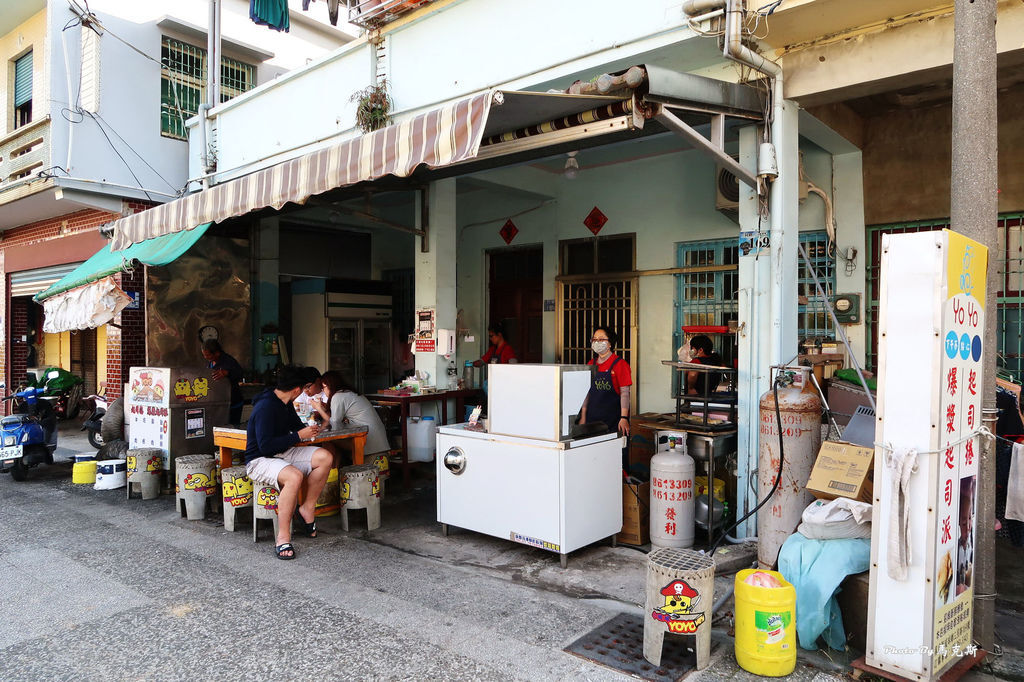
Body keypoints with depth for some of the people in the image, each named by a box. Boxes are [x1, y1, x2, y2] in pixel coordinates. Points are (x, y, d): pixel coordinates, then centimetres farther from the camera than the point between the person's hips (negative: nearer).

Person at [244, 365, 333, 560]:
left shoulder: (285, 404, 8)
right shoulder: (266, 407, -21)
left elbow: (296, 425, 30)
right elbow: (265, 446, -27)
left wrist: (308, 429, 15)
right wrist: (299, 436, -23)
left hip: (282, 453, 9)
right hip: (259, 460, -9)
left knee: (325, 457, -12)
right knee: (295, 476, -38)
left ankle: (307, 509, -2)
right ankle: (283, 538, -29)